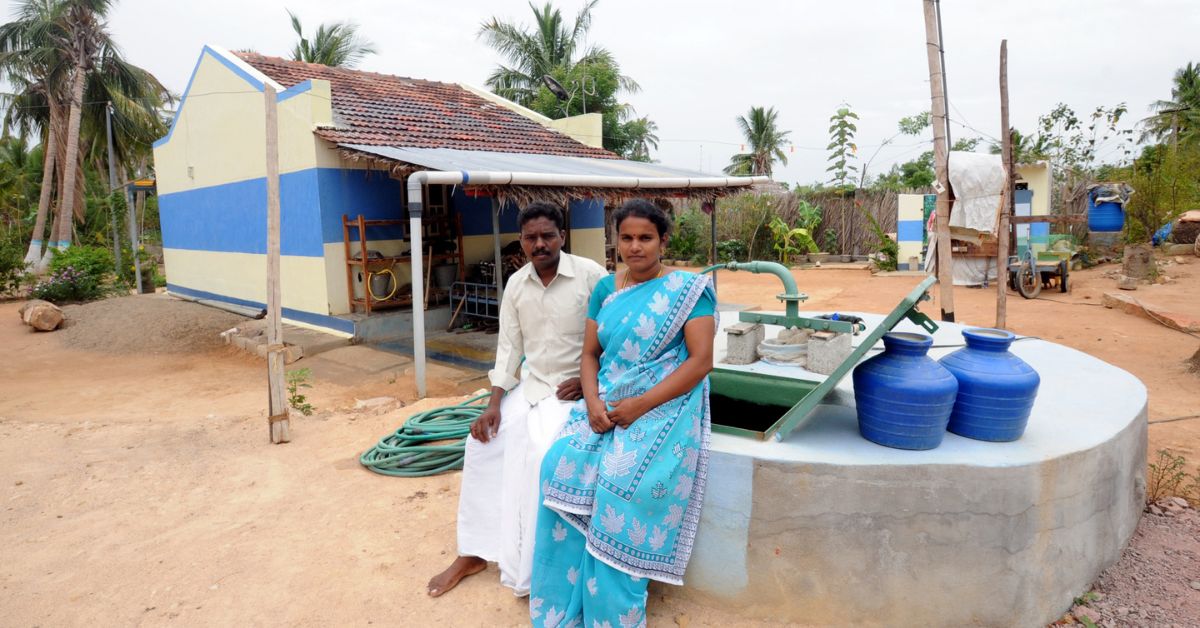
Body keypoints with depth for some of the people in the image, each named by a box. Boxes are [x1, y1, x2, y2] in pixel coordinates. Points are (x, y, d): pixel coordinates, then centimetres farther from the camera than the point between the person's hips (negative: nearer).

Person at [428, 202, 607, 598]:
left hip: (576, 387, -5)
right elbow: (509, 348, 4)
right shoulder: (515, 284, 2)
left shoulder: (591, 275, -14)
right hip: (531, 384, 6)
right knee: (483, 439, -7)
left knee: (542, 451, -27)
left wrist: (587, 381, -15)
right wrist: (494, 404, -4)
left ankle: (528, 568, -8)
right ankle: (473, 552, 9)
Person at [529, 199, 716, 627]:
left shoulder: (688, 289, -3)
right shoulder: (606, 289, 12)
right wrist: (592, 402, -9)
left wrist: (640, 405, -17)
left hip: (664, 407, -4)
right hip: (606, 403, 5)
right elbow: (589, 354, 11)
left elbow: (700, 361, -10)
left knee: (621, 482, -27)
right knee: (563, 465, -20)